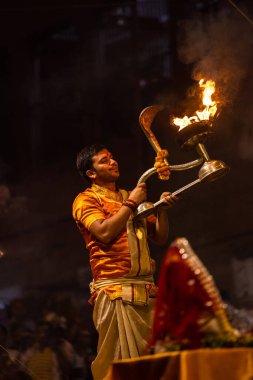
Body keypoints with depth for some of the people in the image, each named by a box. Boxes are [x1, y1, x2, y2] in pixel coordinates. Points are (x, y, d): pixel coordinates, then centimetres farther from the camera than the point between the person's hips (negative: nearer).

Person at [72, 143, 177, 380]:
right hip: (115, 289, -6)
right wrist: (130, 203, -5)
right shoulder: (86, 200, 5)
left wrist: (162, 208, 3)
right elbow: (104, 232, -14)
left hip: (147, 288, 6)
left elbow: (160, 238, 19)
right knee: (121, 360, -9)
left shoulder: (133, 197, 23)